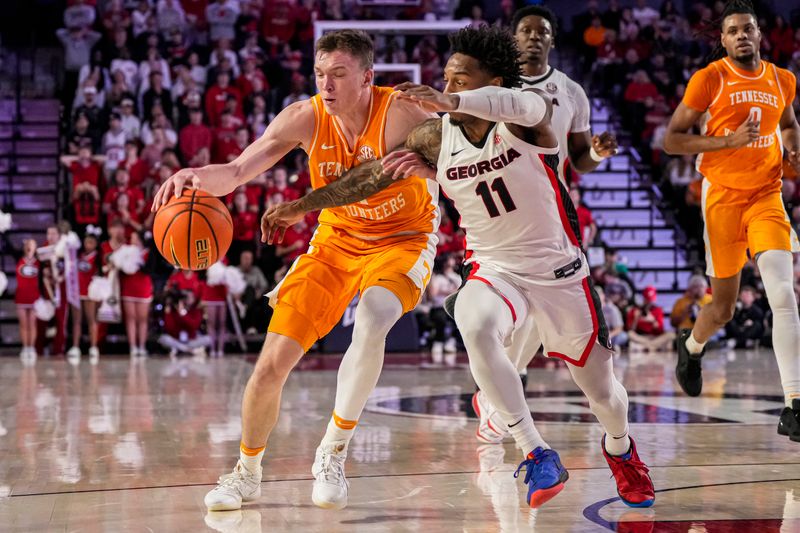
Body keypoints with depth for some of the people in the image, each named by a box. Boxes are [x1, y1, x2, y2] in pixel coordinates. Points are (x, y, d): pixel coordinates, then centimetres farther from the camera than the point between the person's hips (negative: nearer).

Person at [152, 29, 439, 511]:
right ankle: (247, 474, 22)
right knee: (272, 365, -3)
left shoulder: (402, 113, -25)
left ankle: (333, 454, -17)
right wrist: (195, 177, -42)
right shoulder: (306, 118, -16)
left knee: (372, 321, -36)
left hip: (402, 239, -3)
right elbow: (235, 173, -19)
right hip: (336, 240, 4)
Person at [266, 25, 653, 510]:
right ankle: (537, 456, -25)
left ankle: (620, 450, 50)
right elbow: (371, 174, 3)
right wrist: (302, 206, 1)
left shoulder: (525, 120, -19)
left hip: (559, 270, -1)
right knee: (476, 325, -36)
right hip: (495, 269, 2)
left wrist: (448, 102, -61)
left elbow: (525, 104, -44)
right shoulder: (436, 138, -7)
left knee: (602, 390, 11)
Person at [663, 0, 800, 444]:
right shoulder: (709, 79, -5)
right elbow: (671, 140, -6)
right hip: (722, 196, -2)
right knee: (724, 307, 6)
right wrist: (729, 140, -17)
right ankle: (692, 346, 44)